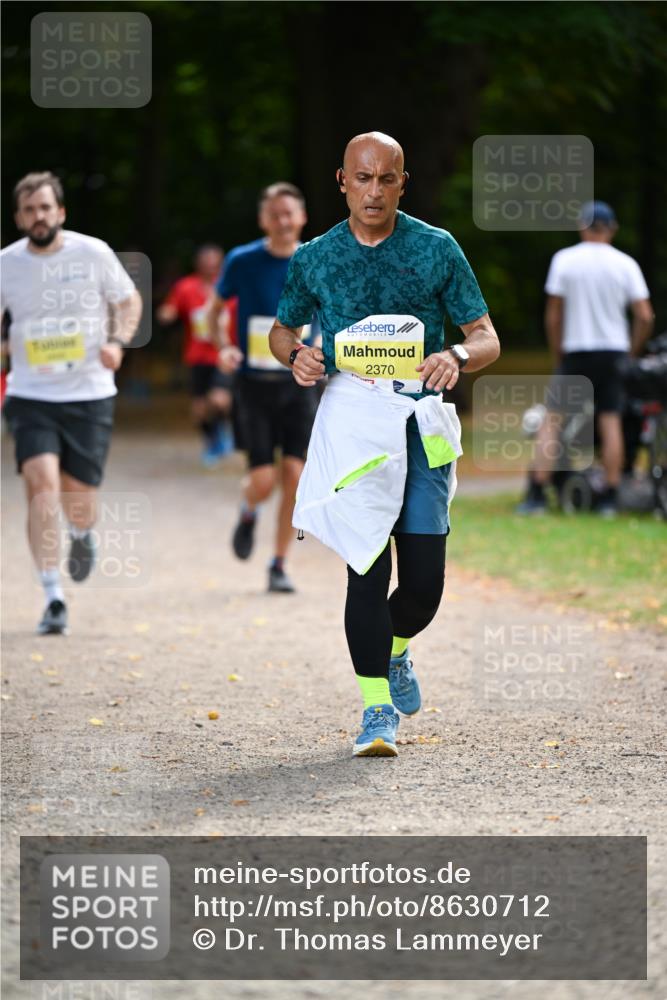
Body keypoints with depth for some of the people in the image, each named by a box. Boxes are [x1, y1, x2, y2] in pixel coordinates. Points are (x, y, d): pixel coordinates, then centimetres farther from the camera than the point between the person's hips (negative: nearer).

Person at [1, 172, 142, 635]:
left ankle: (82, 534, 43)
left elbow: (130, 300, 8)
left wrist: (118, 341, -10)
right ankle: (53, 597, -15)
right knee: (42, 481, -19)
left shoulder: (93, 253, -5)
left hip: (90, 393, 0)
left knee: (77, 499, 2)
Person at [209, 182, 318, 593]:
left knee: (293, 475, -8)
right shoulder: (243, 262, -4)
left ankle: (280, 566, 5)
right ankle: (249, 513, 28)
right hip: (256, 385, -1)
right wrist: (223, 347, -7)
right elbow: (216, 309, 10)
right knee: (264, 480, -9)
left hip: (299, 385, 1)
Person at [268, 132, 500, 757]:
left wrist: (458, 358, -18)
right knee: (367, 567, -12)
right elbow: (281, 330, 21)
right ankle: (377, 706, -4)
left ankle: (393, 651, 32)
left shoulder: (438, 250, 4)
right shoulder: (315, 259, 7)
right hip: (349, 418, 0)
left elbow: (487, 339, 5)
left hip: (421, 418, 1)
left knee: (425, 582, -1)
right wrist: (295, 355, -2)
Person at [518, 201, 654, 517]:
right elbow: (645, 316, -4)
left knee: (551, 420, 2)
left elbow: (553, 315, -2)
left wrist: (559, 355, 9)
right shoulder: (625, 264, 0)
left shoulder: (564, 260, -3)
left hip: (576, 351, -1)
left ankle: (536, 494, -6)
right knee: (610, 422, 3)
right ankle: (610, 499, 3)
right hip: (614, 350, 1)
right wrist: (632, 351, 10)